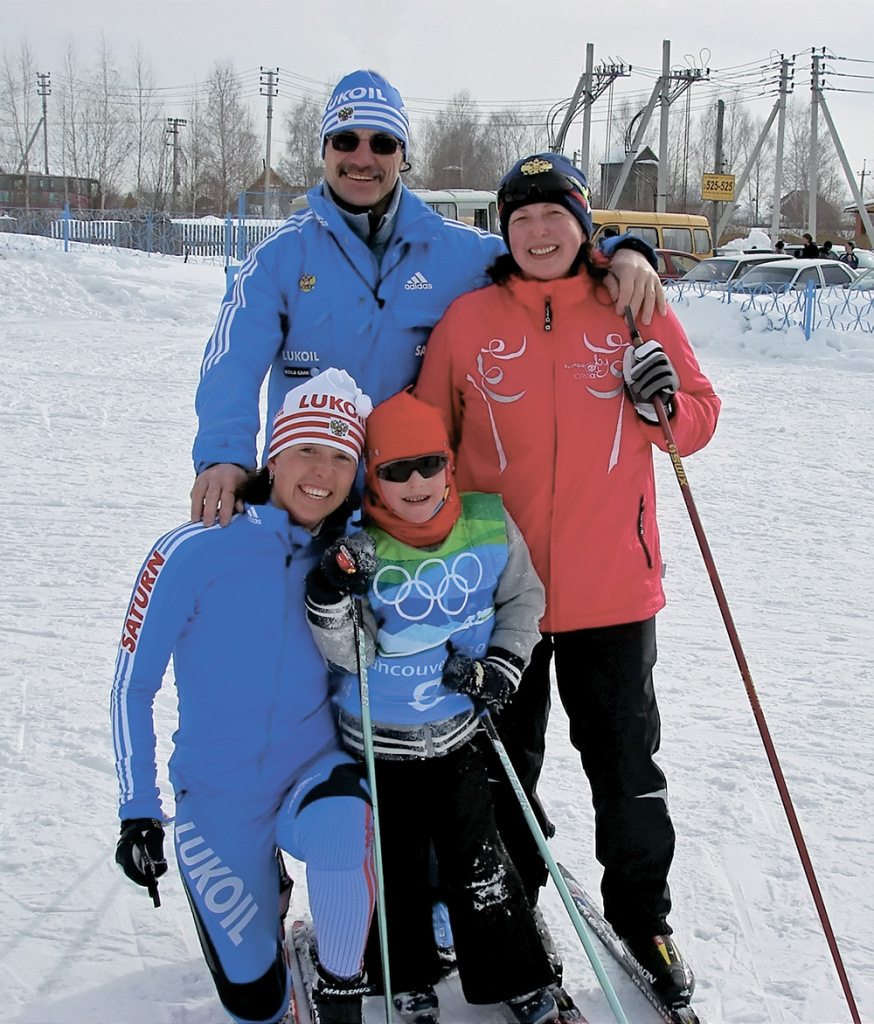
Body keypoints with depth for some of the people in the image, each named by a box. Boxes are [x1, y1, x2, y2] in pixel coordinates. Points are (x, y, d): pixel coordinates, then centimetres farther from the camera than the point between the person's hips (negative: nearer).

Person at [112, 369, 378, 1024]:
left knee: (346, 824, -36)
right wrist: (138, 811, -9)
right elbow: (133, 686, -6)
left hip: (314, 772, 1)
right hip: (218, 796, -1)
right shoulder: (196, 551, -14)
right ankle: (266, 891, 37)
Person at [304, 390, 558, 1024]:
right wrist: (332, 602, -35)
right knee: (397, 865, 13)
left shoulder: (491, 527, -10)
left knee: (478, 861, 3)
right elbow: (350, 656, -17)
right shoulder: (356, 548, -15)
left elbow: (523, 597, 6)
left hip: (459, 734, 1)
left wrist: (504, 663, -7)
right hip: (379, 742, 0)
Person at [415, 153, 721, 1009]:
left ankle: (640, 912, 30)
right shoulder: (468, 320, 0)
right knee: (504, 763, 15)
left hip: (612, 588, 0)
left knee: (625, 761, 10)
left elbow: (700, 420, 5)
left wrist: (666, 404, -15)